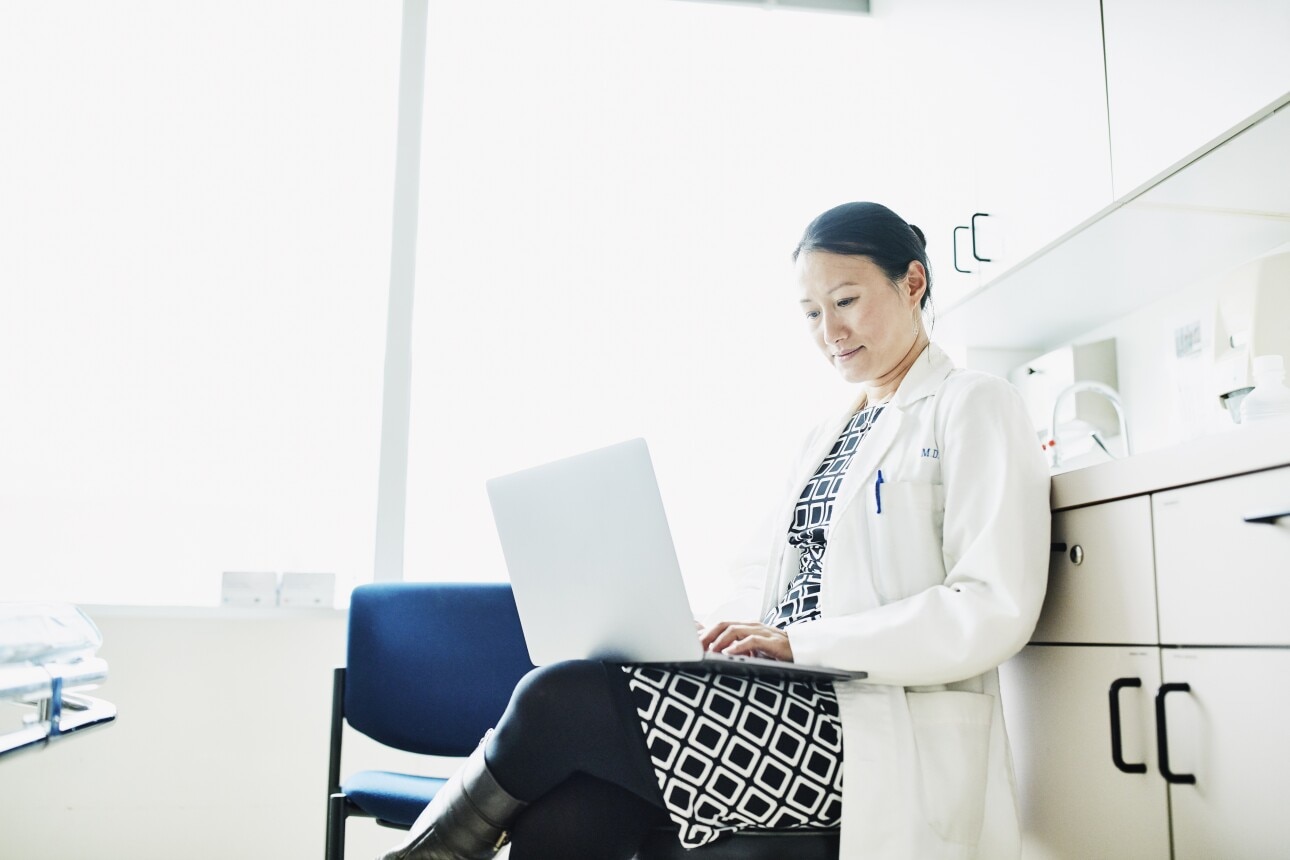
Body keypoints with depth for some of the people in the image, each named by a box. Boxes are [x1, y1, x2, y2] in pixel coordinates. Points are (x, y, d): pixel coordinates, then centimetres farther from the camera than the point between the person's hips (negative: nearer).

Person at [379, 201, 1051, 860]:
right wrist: (713, 632, -4)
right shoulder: (826, 435, 24)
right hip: (774, 700, 6)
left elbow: (994, 610, -12)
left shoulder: (976, 408, 0)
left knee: (561, 699, -19)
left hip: (884, 738, -6)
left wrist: (800, 642, -17)